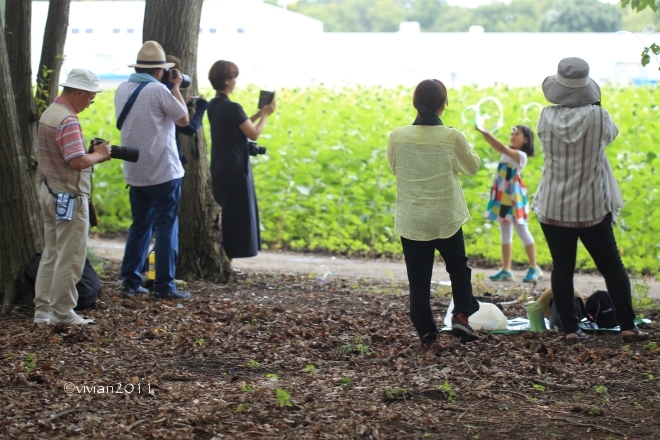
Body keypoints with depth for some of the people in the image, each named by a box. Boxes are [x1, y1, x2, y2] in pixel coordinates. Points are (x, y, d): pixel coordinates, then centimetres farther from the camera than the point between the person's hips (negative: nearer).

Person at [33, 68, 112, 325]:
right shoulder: (68, 120, -20)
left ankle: (42, 309, 16)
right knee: (70, 258, -1)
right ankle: (63, 313, 5)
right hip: (69, 197, -10)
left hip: (50, 191, 10)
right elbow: (78, 162, -27)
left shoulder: (49, 112, 11)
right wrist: (99, 155, -10)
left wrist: (93, 153, 6)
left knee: (51, 254, 14)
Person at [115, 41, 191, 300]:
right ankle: (164, 286, -1)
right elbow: (184, 119, -4)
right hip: (163, 172, -7)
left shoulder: (122, 89, 6)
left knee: (139, 226, 15)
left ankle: (131, 281, 14)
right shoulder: (159, 90, -15)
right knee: (167, 228, 0)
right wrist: (176, 88, 7)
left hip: (135, 173, 7)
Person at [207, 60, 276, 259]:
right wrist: (265, 115, 2)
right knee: (235, 215, -1)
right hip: (235, 170, -9)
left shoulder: (213, 106, 8)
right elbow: (254, 134, -12)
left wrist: (259, 113, 16)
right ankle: (226, 259, 1)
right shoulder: (232, 108, -19)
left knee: (222, 213, 16)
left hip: (219, 168, 9)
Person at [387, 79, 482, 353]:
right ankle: (461, 314, 8)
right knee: (458, 268, 22)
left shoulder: (398, 137, -9)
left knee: (419, 281, 8)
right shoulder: (452, 137, -13)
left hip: (411, 222, 1)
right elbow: (472, 167, 4)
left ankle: (427, 336, 8)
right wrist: (466, 149, 22)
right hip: (446, 219, -1)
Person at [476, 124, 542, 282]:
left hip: (514, 195, -8)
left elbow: (502, 148, -23)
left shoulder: (521, 155, -9)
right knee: (505, 231, 7)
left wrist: (486, 132, -29)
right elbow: (497, 147, -2)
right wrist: (483, 132, -18)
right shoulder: (508, 153, 14)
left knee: (522, 231, -2)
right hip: (503, 194, 8)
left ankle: (534, 268, 6)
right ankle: (506, 270, 9)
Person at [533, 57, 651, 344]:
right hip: (593, 207, -1)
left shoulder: (546, 118, -9)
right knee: (612, 266, 10)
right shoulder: (598, 117, -13)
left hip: (553, 209, 1)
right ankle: (627, 326, 10)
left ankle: (570, 329, 7)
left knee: (562, 268, 8)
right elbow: (611, 135, 8)